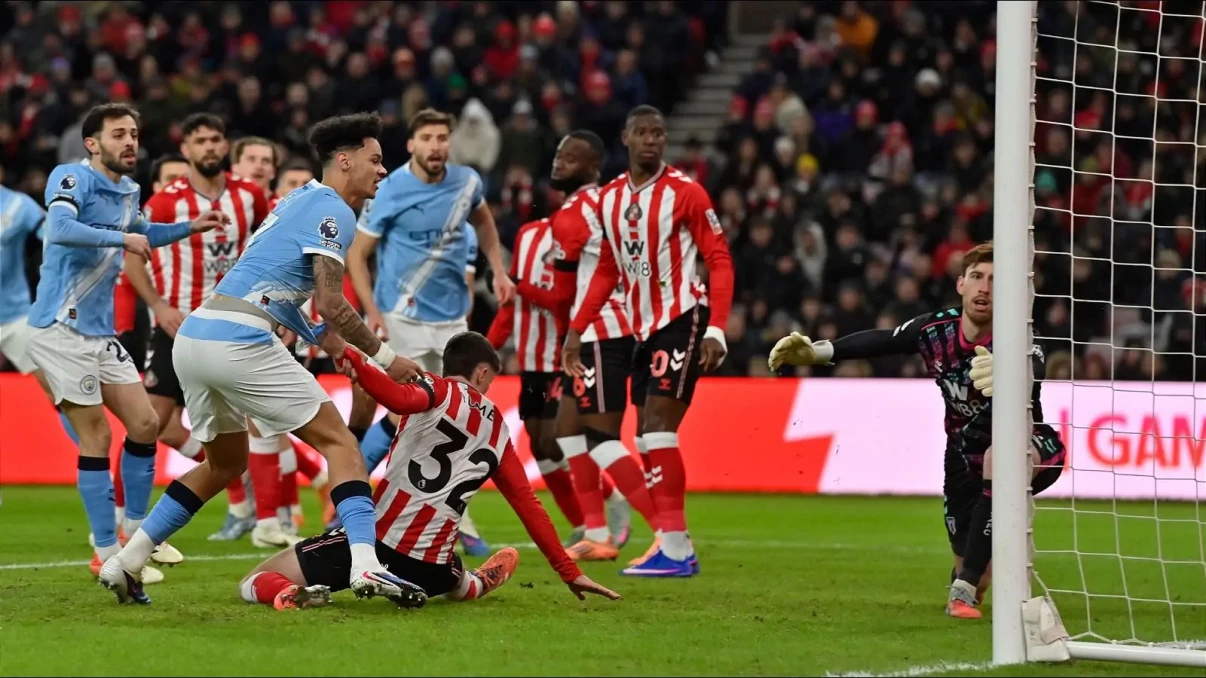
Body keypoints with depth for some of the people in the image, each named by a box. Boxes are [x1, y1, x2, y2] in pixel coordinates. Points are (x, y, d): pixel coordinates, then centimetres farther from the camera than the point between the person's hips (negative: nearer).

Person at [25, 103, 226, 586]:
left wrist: (191, 227, 25)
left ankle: (133, 533, 21)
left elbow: (142, 235, 35)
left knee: (144, 424, 7)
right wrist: (121, 238, -32)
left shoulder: (127, 190, 12)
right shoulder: (72, 178, -13)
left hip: (101, 333, 8)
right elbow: (60, 228, -34)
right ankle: (108, 555, -1)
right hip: (61, 330, -8)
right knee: (96, 437, -7)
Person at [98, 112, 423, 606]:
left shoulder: (300, 200, 24)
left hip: (193, 339, 9)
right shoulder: (332, 211, -5)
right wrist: (384, 357, -1)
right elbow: (331, 304, -11)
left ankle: (124, 563, 18)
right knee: (338, 442, -3)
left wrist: (316, 335, 21)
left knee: (224, 462, 23)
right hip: (237, 342, -9)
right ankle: (365, 564, -18)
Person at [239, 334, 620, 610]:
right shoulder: (498, 431, 15)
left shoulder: (440, 390, 2)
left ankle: (288, 594, -27)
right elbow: (527, 503, 16)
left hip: (373, 541, -4)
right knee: (457, 586, 42)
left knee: (255, 583, 5)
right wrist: (569, 573, 22)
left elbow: (403, 399, -23)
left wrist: (352, 361, -34)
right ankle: (480, 583, 8)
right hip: (429, 567, 4)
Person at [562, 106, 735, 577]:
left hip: (682, 318, -7)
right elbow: (607, 271, 20)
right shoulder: (609, 199, 11)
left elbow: (719, 261, -9)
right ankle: (677, 547, 11)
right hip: (644, 327, 7)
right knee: (648, 436, 6)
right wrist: (576, 330, 15)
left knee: (657, 425, -16)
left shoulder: (685, 193, -8)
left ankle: (674, 548, -15)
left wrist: (716, 329, -17)